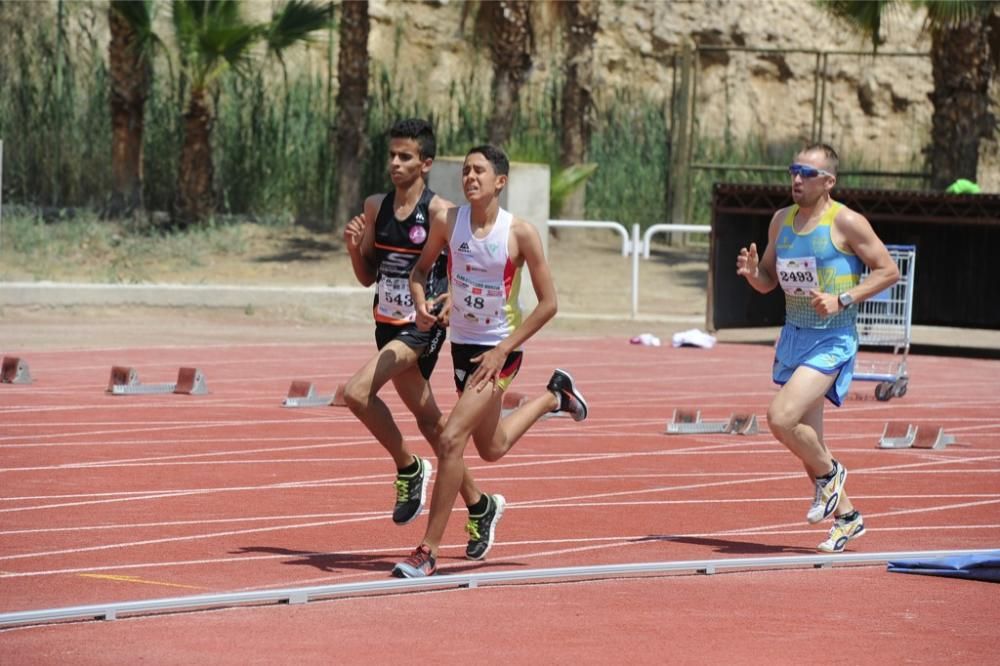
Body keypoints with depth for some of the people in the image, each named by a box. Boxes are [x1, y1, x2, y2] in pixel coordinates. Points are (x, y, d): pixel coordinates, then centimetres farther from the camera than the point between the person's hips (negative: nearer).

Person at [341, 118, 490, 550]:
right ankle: (477, 504, 29)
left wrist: (449, 298, -27)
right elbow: (368, 277, 13)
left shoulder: (440, 213, -13)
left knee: (357, 392, -23)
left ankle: (409, 468, -3)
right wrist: (354, 247, -6)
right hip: (387, 324, 7)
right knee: (428, 419, 15)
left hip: (422, 328, -7)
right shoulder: (376, 207, 6)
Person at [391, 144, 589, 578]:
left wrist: (503, 350, -17)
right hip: (462, 345, 6)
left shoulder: (520, 233, -16)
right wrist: (420, 303, -13)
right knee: (491, 449, 23)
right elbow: (421, 269, 10)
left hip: (499, 351, -6)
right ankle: (553, 398, 53)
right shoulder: (449, 222, -6)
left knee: (452, 440, -20)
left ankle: (429, 551, -11)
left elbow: (548, 303, -10)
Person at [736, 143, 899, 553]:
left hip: (831, 340, -7)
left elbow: (888, 271, -9)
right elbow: (769, 281, 16)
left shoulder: (846, 223, -12)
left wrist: (842, 299, -19)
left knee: (781, 418, -22)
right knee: (805, 437, 10)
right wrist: (751, 272, -7)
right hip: (794, 335, 7)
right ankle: (846, 516, 26)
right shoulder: (781, 221, 8)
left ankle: (828, 472, 5)